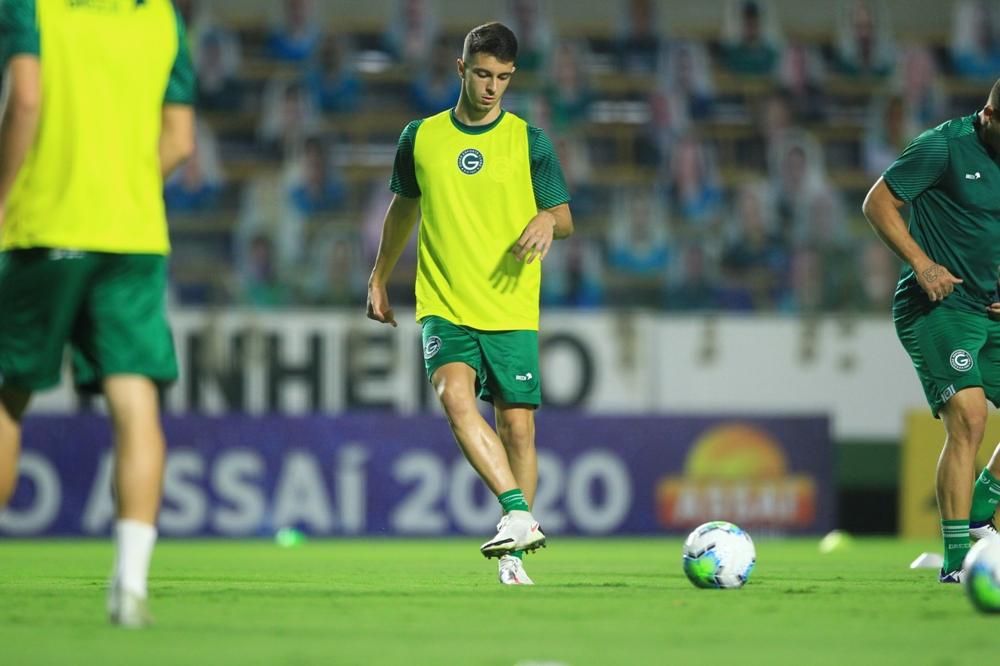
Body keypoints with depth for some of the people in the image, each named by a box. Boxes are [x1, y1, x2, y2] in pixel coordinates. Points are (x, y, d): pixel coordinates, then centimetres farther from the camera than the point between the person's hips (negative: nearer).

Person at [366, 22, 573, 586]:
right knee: (455, 393, -27)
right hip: (444, 307, 0)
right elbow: (403, 208, 23)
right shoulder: (421, 138, 8)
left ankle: (514, 554, 11)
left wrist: (548, 220, -18)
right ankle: (520, 516, -34)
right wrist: (379, 278, 28)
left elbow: (565, 217, 5)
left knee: (517, 426, -2)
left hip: (512, 311, 0)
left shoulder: (529, 142, 4)